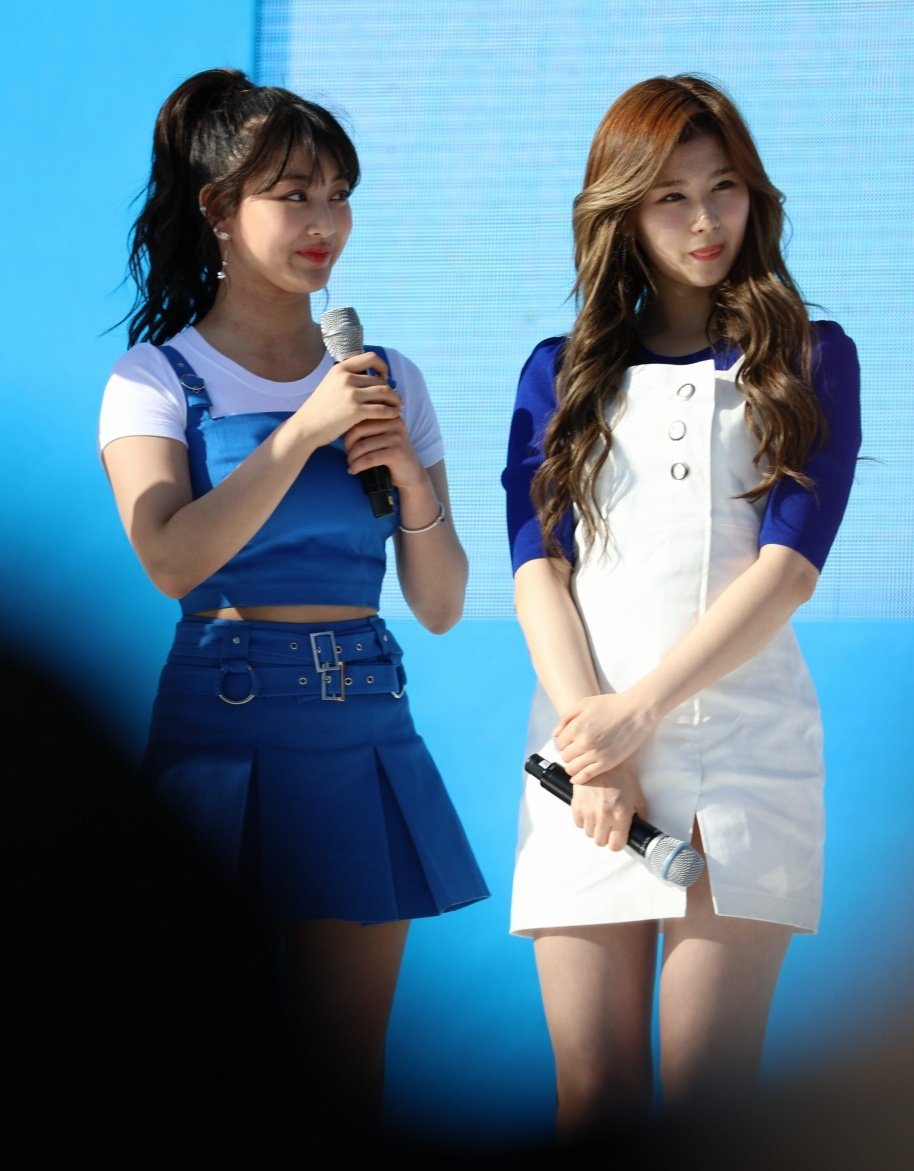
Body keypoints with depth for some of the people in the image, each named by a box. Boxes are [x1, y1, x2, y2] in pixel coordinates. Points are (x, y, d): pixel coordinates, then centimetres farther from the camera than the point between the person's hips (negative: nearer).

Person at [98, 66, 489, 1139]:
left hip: (362, 726, 3)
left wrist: (410, 474, -8)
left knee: (347, 1068, 5)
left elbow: (440, 608, 9)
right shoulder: (157, 379, 1)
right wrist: (303, 432, -18)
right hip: (220, 722, -3)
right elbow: (171, 559, -16)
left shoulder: (384, 380, 11)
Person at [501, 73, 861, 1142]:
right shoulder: (561, 373, 17)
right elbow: (537, 568, 6)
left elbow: (790, 564, -1)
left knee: (704, 1096, -9)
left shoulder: (809, 361, 12)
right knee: (594, 1093, -3)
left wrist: (641, 709, -11)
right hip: (586, 745, 2)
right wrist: (592, 753, -10)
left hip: (745, 742, -2)